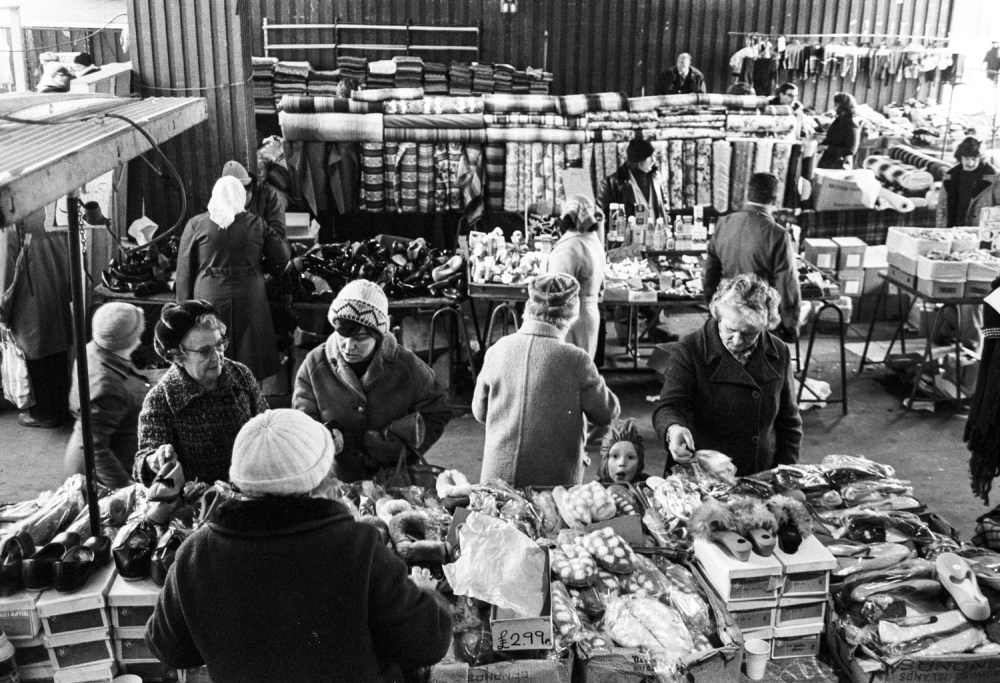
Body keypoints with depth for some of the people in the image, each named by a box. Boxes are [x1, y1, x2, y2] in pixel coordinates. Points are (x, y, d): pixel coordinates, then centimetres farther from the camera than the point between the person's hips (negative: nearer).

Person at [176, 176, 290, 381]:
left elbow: (184, 272, 1)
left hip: (209, 297, 0)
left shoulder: (195, 224, 0)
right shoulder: (256, 224, 1)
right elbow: (280, 260, 0)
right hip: (250, 299, 1)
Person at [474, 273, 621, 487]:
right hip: (554, 479, -3)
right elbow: (606, 414, -2)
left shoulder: (497, 350, -4)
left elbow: (480, 411, 8)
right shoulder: (575, 359, -14)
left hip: (498, 474, 3)